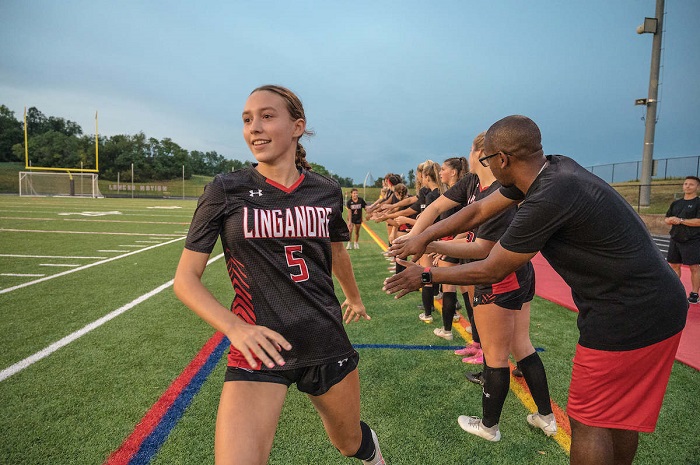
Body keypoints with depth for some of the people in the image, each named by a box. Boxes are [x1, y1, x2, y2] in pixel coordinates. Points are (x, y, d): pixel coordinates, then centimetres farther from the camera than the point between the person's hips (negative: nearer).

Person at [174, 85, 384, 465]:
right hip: (260, 348, -2)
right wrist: (234, 327, -22)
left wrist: (354, 298, 34)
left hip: (327, 342, 3)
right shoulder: (225, 191, -7)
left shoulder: (327, 192, 0)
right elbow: (185, 279, -5)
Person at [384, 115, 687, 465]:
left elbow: (491, 271, -17)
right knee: (618, 411, 23)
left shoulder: (547, 199, -28)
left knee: (587, 419, 6)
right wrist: (423, 237, 8)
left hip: (628, 315, -9)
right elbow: (479, 211, 8)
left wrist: (426, 275, -5)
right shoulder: (554, 167, 0)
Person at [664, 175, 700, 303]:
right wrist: (670, 220, -5)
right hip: (675, 239, 6)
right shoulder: (676, 203, 14)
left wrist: (680, 220, -15)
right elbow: (666, 219, 17)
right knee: (674, 265, 10)